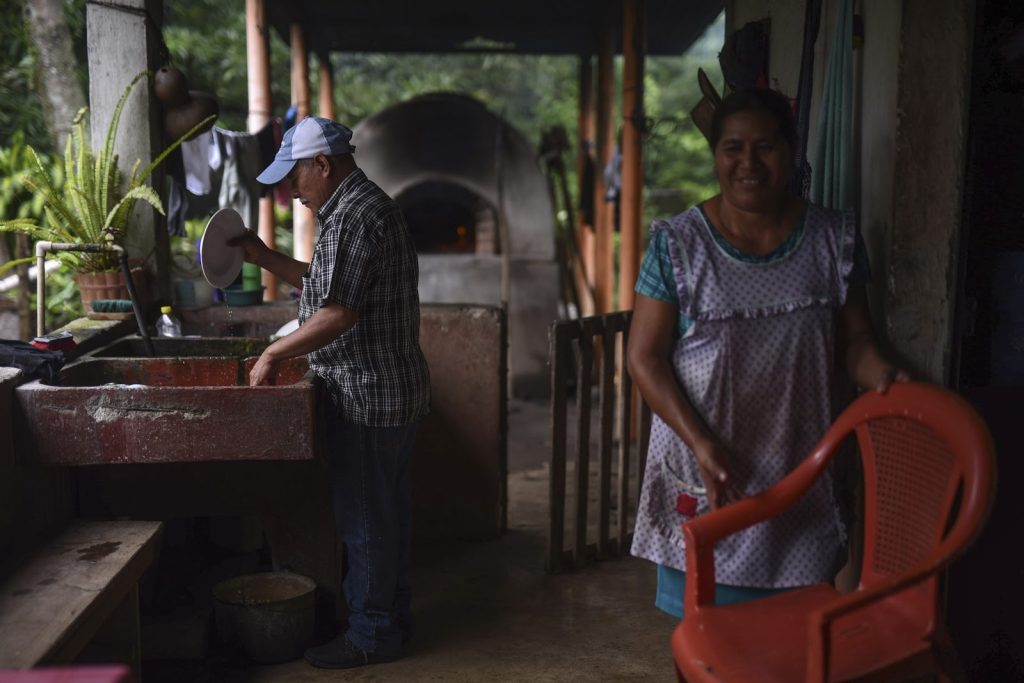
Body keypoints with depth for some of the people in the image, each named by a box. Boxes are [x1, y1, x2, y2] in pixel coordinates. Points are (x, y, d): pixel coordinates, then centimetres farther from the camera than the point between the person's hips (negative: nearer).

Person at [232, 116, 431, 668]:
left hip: (368, 397, -11)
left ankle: (371, 633, 12)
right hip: (387, 392, 11)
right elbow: (326, 284, 23)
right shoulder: (364, 207, 15)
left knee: (365, 518, 0)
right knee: (383, 512, 19)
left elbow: (338, 313, -25)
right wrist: (266, 259, 16)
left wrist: (273, 354, -17)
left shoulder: (355, 217, -19)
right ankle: (390, 612, 32)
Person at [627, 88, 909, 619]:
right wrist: (703, 445, -18)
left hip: (798, 472, 2)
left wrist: (880, 375, -19)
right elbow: (644, 357, -7)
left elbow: (854, 338, 5)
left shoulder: (834, 239, 1)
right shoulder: (677, 244, -6)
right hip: (700, 473, -1)